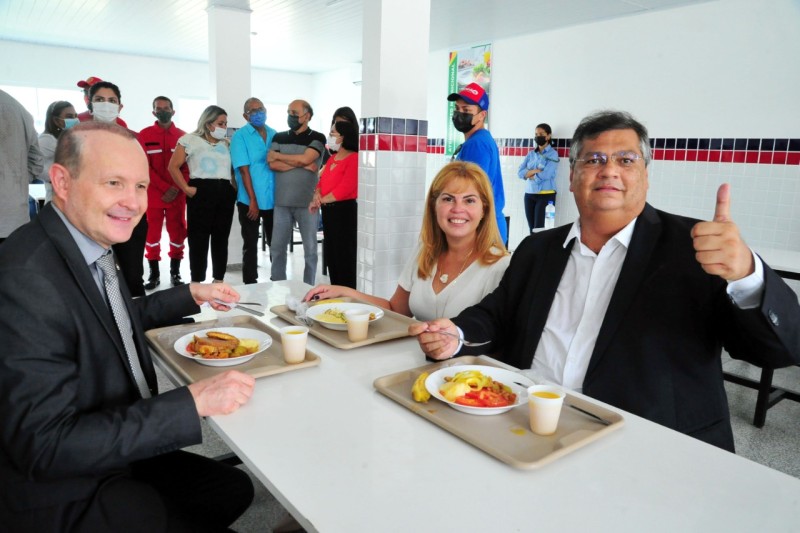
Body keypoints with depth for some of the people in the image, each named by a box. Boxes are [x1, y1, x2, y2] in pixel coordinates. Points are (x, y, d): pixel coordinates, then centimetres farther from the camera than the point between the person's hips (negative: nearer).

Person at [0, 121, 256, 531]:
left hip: (123, 455, 9)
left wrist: (192, 295, 13)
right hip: (67, 499, -8)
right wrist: (193, 401, -30)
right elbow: (44, 445, -30)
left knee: (236, 489, 15)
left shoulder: (92, 246, -1)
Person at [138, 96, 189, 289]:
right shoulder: (144, 135, 4)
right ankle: (154, 274, 10)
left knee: (177, 233, 3)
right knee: (152, 234, 2)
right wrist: (166, 188, -13)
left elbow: (188, 166, 4)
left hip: (177, 194, 1)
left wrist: (176, 189, -9)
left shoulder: (183, 136, 8)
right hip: (152, 194, -1)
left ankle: (175, 273, 13)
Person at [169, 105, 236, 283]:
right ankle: (197, 283, 6)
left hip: (225, 193, 5)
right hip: (201, 191, -5)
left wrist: (233, 188, 5)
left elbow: (233, 168, 21)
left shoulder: (227, 143, 18)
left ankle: (219, 280, 18)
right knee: (199, 239, -2)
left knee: (221, 238, 9)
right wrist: (186, 188, -9)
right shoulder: (191, 140, 3)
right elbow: (173, 167, -1)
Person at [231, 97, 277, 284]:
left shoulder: (274, 134, 8)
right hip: (250, 200, -4)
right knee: (250, 245, 6)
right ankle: (250, 284, 17)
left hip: (273, 199, 4)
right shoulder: (240, 136, -5)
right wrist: (253, 200, -16)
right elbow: (244, 170, -11)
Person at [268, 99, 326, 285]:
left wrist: (278, 155, -2)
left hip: (307, 202, -3)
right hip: (282, 201, 3)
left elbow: (304, 158, -14)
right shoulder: (279, 137, 11)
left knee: (310, 249, 4)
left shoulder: (317, 138, 1)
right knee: (277, 247, 7)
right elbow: (272, 164, -2)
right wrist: (302, 165, -10)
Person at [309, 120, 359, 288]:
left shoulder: (353, 158, -12)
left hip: (345, 212, -9)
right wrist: (317, 195, -6)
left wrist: (321, 201, -11)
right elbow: (322, 181, 16)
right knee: (331, 256, 14)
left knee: (345, 258, -2)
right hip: (328, 212, 9)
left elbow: (344, 189, -20)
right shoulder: (332, 158, 16)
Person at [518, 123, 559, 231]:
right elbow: (520, 172, 2)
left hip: (546, 195, -5)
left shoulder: (553, 154, -4)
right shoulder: (531, 154, 12)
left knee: (539, 229, -7)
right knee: (532, 229, 7)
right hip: (529, 195, 5)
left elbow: (544, 176, -16)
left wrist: (529, 174, -1)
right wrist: (535, 171, -12)